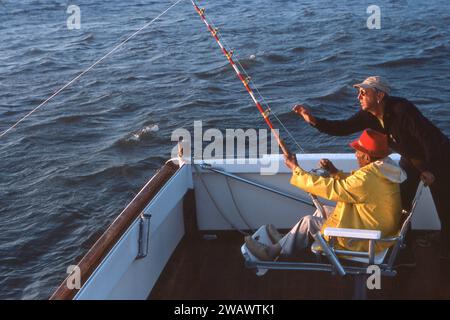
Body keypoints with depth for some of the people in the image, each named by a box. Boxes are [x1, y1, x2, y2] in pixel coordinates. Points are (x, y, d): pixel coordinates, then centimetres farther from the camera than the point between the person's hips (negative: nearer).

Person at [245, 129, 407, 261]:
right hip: (380, 231, 9)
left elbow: (328, 189, -25)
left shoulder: (368, 178, -31)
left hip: (364, 240, -9)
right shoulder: (385, 168, -1)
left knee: (308, 221, 1)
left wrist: (295, 168, -16)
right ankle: (286, 240, 30)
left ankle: (273, 251, 18)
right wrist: (335, 172, 1)